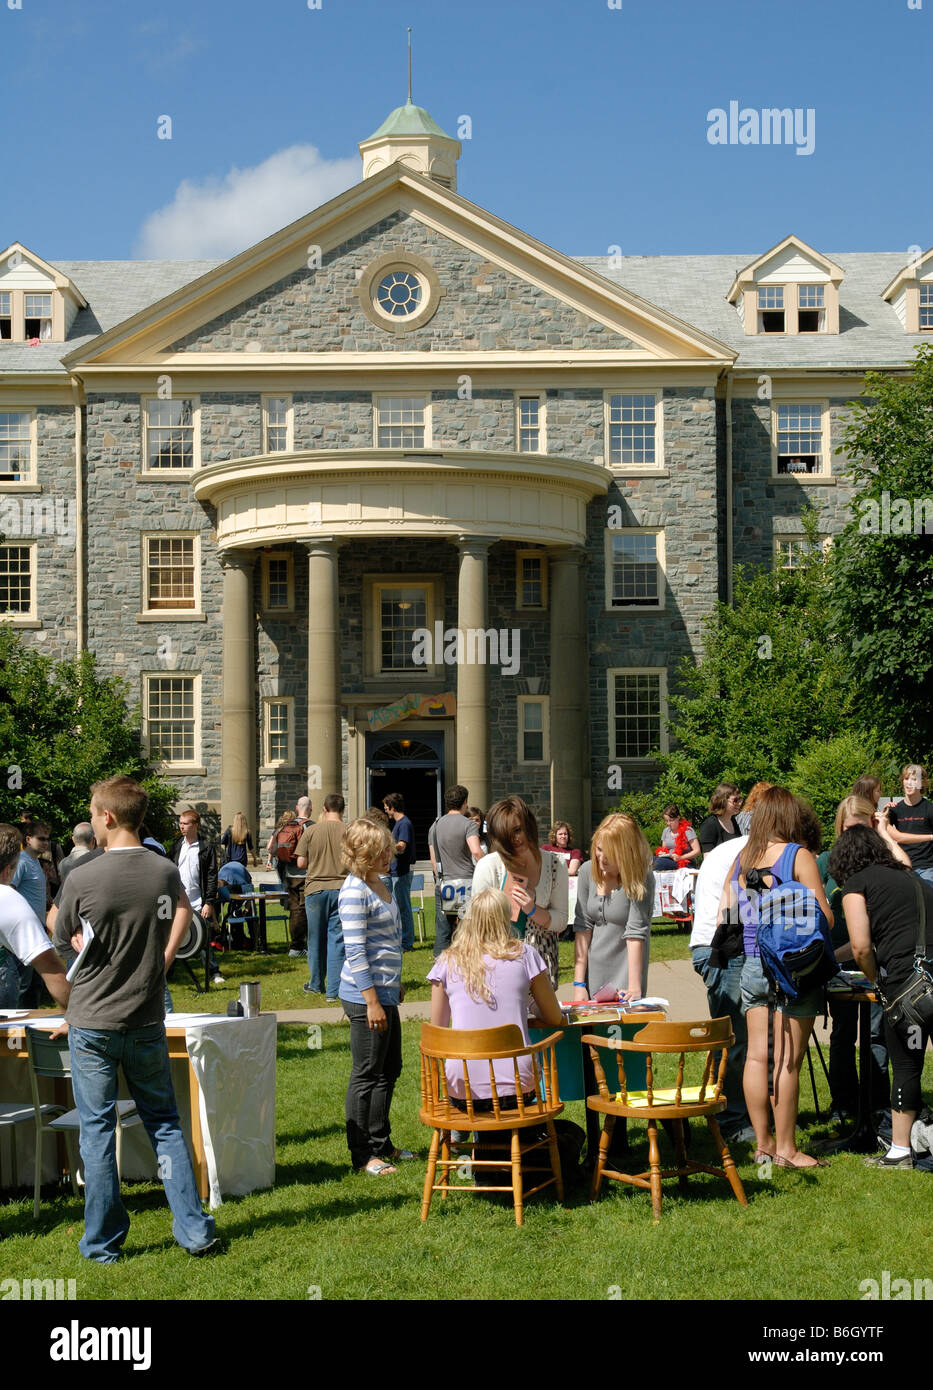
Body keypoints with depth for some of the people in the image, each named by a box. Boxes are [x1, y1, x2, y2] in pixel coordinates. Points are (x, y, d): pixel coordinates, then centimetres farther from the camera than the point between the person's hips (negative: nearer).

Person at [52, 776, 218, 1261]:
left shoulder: (82, 879, -15)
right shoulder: (167, 874, -3)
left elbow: (64, 940, 1)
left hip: (93, 1025, -3)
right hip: (148, 1022, 3)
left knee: (97, 1131, 7)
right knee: (165, 1124, 14)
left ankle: (103, 1243, 14)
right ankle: (195, 1231, 13)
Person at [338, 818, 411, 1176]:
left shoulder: (380, 884, 12)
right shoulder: (355, 891, -17)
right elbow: (355, 951, -20)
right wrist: (372, 1001, -21)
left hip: (385, 992, 10)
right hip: (364, 995, -10)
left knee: (389, 1069, 16)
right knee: (367, 1074, -1)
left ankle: (381, 1144, 29)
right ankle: (362, 1155, 8)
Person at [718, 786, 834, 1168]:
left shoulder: (740, 860, 8)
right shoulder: (798, 856, -7)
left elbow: (724, 917, 13)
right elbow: (824, 918, -9)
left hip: (751, 966, 6)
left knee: (757, 1055, 9)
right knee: (787, 1061, -2)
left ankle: (763, 1143, 16)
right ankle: (786, 1149, 3)